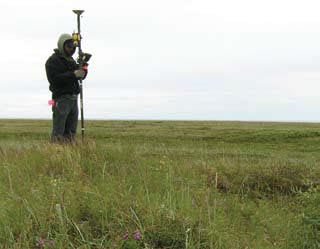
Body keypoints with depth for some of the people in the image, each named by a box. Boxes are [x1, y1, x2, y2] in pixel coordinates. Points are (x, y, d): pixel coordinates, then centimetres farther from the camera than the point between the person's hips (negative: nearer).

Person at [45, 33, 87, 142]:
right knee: (58, 133, -8)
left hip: (73, 98, 8)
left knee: (71, 132, 10)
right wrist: (73, 75, -24)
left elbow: (81, 76, 16)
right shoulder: (53, 61, -5)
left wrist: (83, 69, -7)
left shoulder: (70, 59, 19)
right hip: (61, 99, -8)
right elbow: (54, 79, -19)